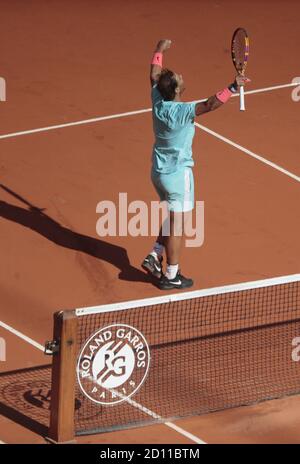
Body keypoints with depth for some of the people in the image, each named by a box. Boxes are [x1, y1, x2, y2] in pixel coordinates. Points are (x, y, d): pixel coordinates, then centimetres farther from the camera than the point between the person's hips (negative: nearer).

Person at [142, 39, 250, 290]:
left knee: (173, 218, 24)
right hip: (178, 173, -8)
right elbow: (209, 105, -39)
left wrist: (160, 50, 24)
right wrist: (232, 88, -42)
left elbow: (155, 74, 11)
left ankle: (155, 255, 17)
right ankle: (171, 275, 11)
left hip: (159, 172, 8)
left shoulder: (158, 102, -6)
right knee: (177, 224, 3)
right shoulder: (181, 111, -26)